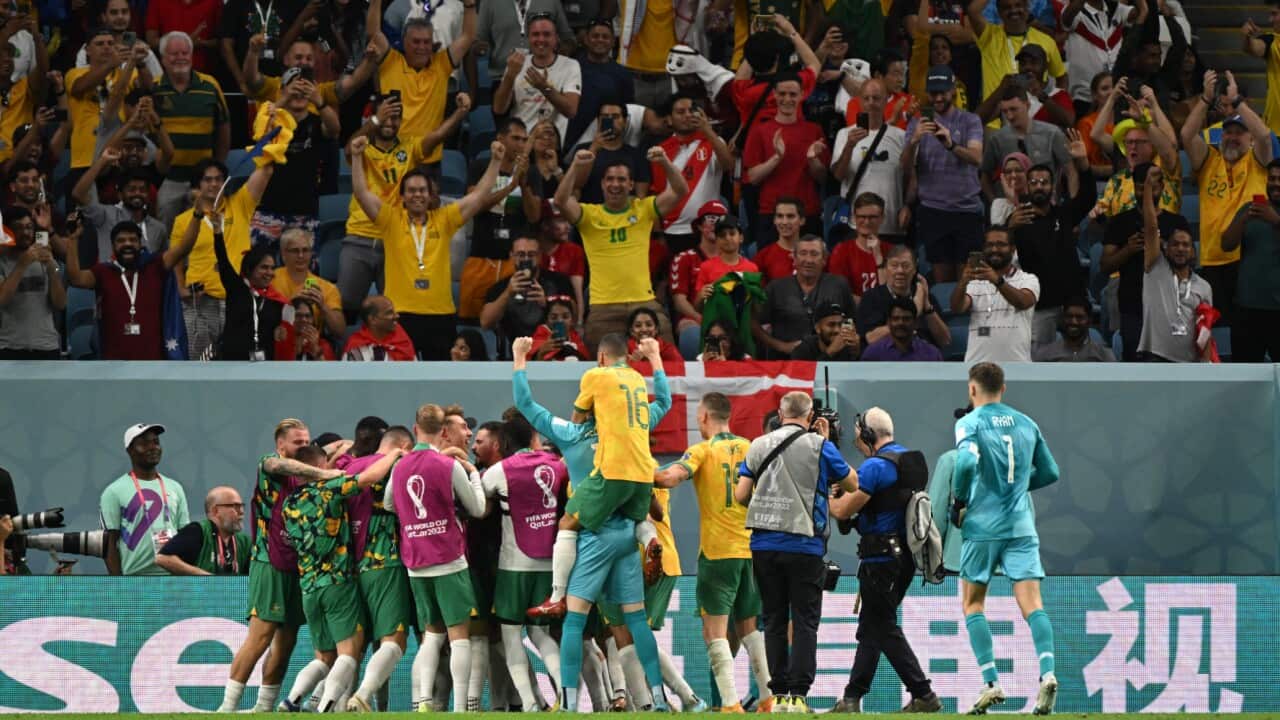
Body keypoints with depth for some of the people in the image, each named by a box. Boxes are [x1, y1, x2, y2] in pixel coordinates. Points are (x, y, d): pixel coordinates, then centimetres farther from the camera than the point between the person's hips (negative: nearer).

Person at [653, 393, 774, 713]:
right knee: (749, 627, 18)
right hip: (752, 549, 5)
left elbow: (671, 477, -21)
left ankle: (731, 704, -17)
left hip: (717, 551, -5)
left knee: (714, 631, -5)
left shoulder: (702, 451, -7)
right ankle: (769, 698, 16)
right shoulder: (748, 448, 9)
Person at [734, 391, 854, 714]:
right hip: (804, 546, -3)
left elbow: (741, 494, 3)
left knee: (774, 621, 10)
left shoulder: (758, 446, 7)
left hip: (764, 545, 3)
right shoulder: (819, 446, -3)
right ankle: (797, 695, -8)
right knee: (805, 622, 0)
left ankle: (779, 695, 8)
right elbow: (852, 484, 8)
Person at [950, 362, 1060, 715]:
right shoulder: (1026, 424, 11)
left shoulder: (970, 423, -4)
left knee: (973, 604, 11)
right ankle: (1047, 671, -27)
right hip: (1022, 527, 3)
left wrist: (959, 501, -7)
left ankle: (991, 682, 0)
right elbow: (1050, 472, 16)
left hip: (983, 526, -3)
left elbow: (966, 462, -22)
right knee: (1031, 604, -4)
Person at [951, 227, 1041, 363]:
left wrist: (997, 280, -35)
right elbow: (957, 308, -5)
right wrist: (963, 282, -26)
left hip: (1016, 366, -2)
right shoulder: (975, 282, 14)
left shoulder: (1028, 280, 6)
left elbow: (1022, 302, -17)